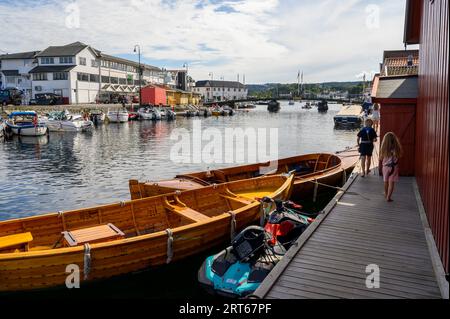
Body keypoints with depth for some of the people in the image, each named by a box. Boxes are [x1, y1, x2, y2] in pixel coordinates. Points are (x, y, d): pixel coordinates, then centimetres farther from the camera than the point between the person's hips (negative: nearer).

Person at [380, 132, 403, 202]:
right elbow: (400, 155, -1)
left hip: (385, 167, 2)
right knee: (391, 183, 4)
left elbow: (380, 159, -2)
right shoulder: (396, 148, -14)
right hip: (394, 167, -2)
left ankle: (386, 195, 35)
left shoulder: (383, 149, -11)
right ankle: (388, 197, 0)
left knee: (386, 182, 19)